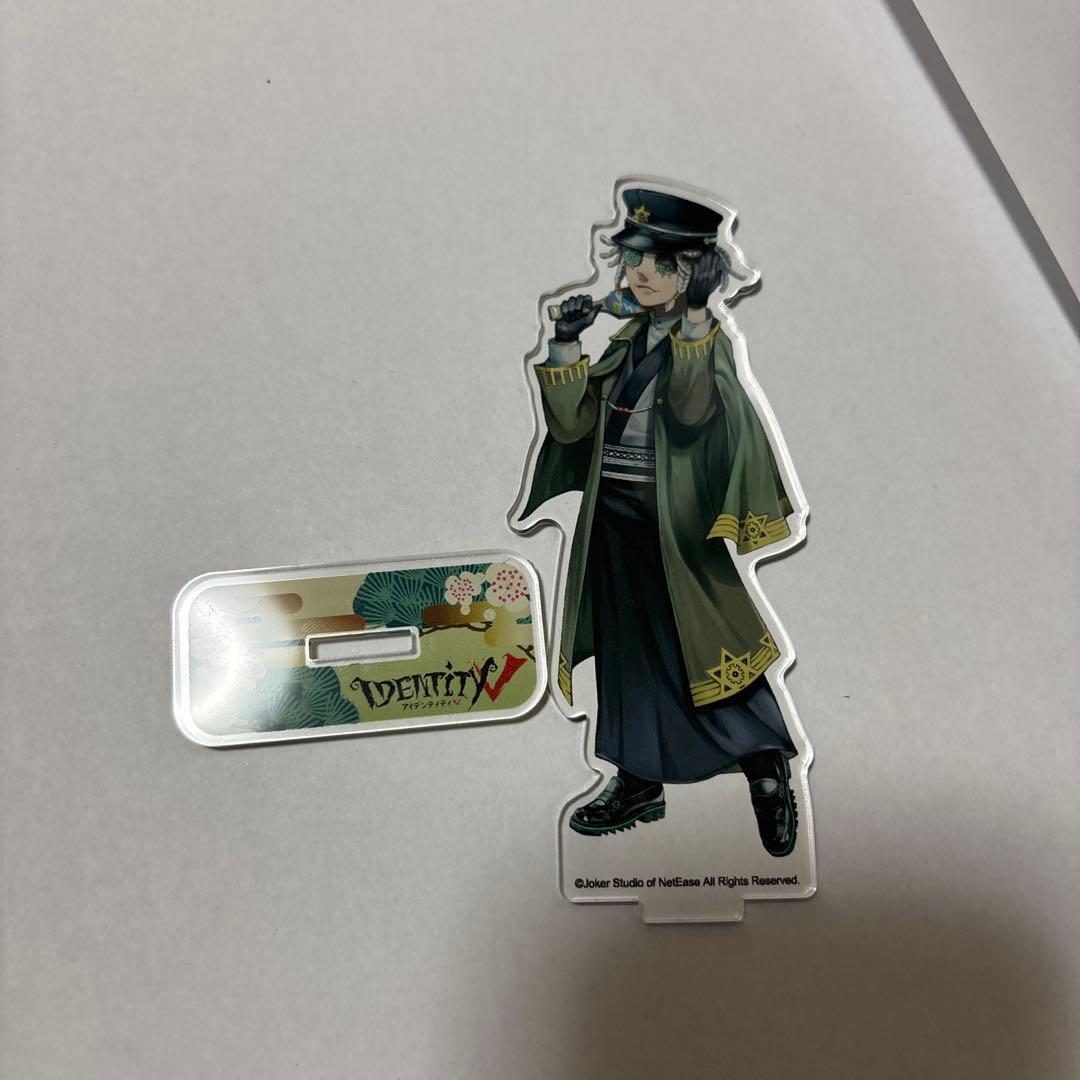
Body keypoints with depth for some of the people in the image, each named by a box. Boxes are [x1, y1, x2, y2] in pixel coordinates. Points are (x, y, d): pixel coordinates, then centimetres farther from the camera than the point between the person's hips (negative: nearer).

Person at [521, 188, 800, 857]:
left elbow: (693, 412, -28)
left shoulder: (710, 339, -6)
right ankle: (638, 783, 29)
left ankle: (769, 770, 19)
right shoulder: (628, 338, 11)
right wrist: (566, 347, -5)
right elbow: (572, 425, 3)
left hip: (675, 525, -6)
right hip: (614, 517, 7)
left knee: (697, 649, -2)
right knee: (626, 652, 13)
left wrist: (693, 318, -31)